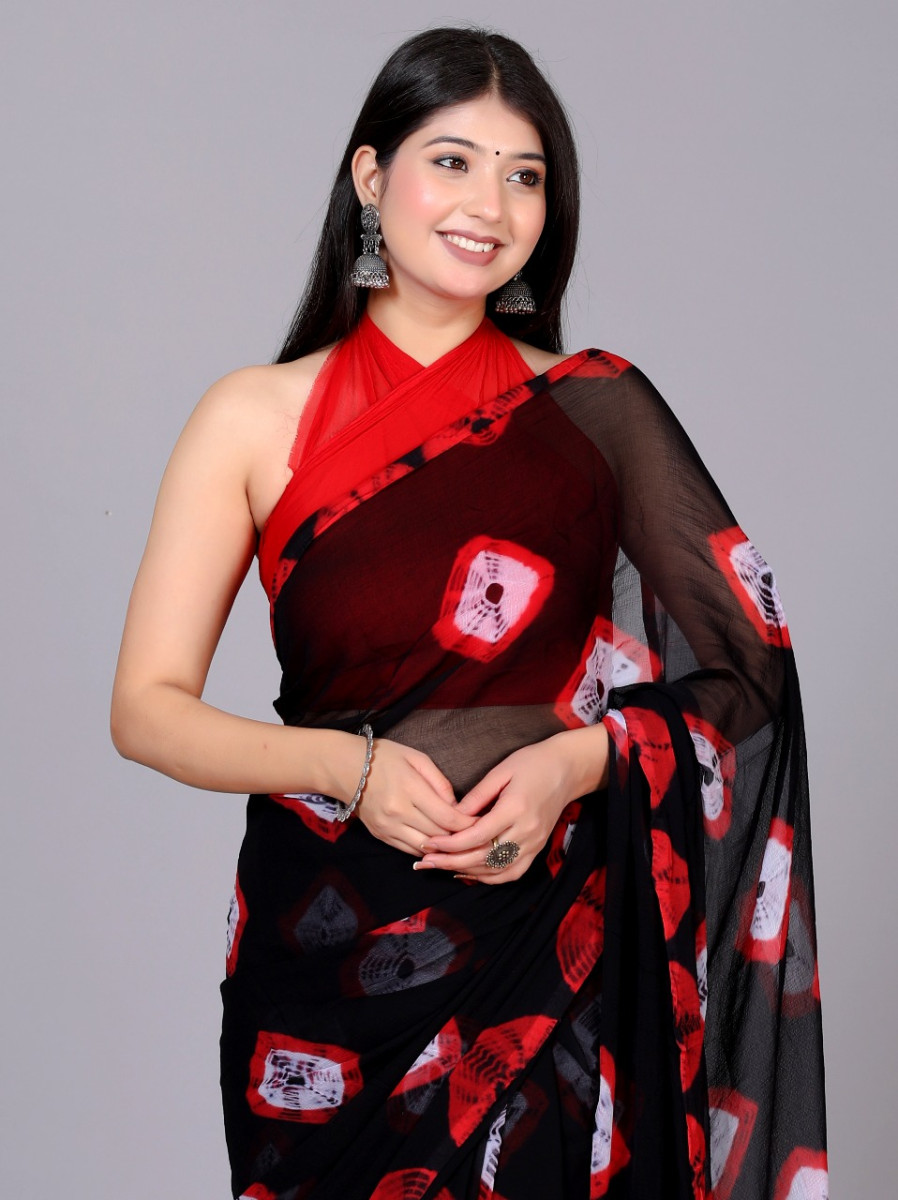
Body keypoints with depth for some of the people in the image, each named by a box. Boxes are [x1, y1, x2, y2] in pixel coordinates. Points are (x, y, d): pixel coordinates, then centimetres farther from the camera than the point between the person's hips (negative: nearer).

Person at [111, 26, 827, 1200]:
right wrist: (348, 765, -18)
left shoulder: (593, 410, 1)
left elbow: (734, 674, 3)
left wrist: (577, 760, -14)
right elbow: (147, 706, -2)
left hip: (552, 944, 1)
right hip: (329, 954, 0)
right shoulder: (256, 420, -1)